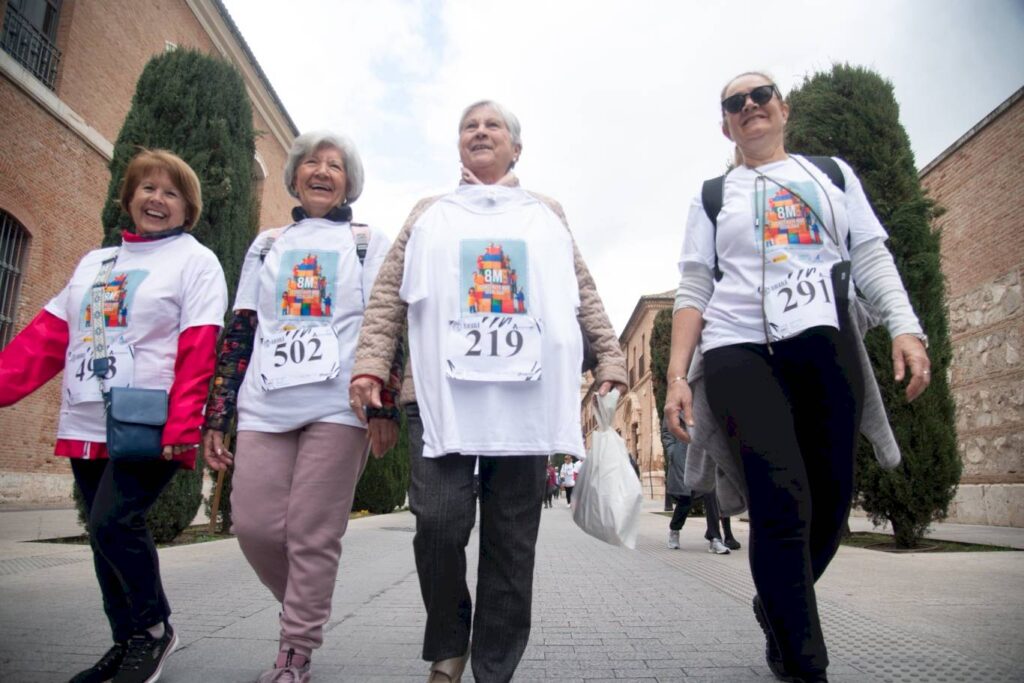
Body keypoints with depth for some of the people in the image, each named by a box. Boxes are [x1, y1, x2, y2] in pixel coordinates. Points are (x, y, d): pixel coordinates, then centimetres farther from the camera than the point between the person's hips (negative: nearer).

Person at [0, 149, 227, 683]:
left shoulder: (196, 261, -1)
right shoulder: (93, 261, 18)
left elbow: (199, 353, -12)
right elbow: (47, 335, 14)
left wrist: (182, 426, -21)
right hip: (86, 426, 6)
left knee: (113, 523, -15)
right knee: (104, 534, 10)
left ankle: (154, 626, 9)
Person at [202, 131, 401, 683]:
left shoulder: (370, 243, 10)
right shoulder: (266, 245, 19)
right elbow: (239, 333, 15)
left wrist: (385, 408, -10)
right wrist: (216, 418, 10)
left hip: (337, 406, -3)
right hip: (264, 407, 4)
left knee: (313, 534, -3)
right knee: (253, 523, 0)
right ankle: (303, 607, 28)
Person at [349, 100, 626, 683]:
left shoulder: (547, 214, 21)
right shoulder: (430, 215, 20)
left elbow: (585, 297, 16)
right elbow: (389, 295, 11)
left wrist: (611, 360, 5)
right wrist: (370, 364, -1)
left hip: (528, 395, 1)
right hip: (442, 391, 0)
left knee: (512, 538, 2)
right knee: (439, 522, -10)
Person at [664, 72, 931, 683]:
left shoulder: (834, 173, 22)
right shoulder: (713, 196, 17)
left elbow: (872, 258, 14)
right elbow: (694, 290, 9)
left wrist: (906, 327, -4)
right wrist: (676, 374, -1)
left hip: (825, 343, 2)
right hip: (738, 350, -2)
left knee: (831, 500, 0)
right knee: (783, 503, -15)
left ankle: (778, 610, 28)